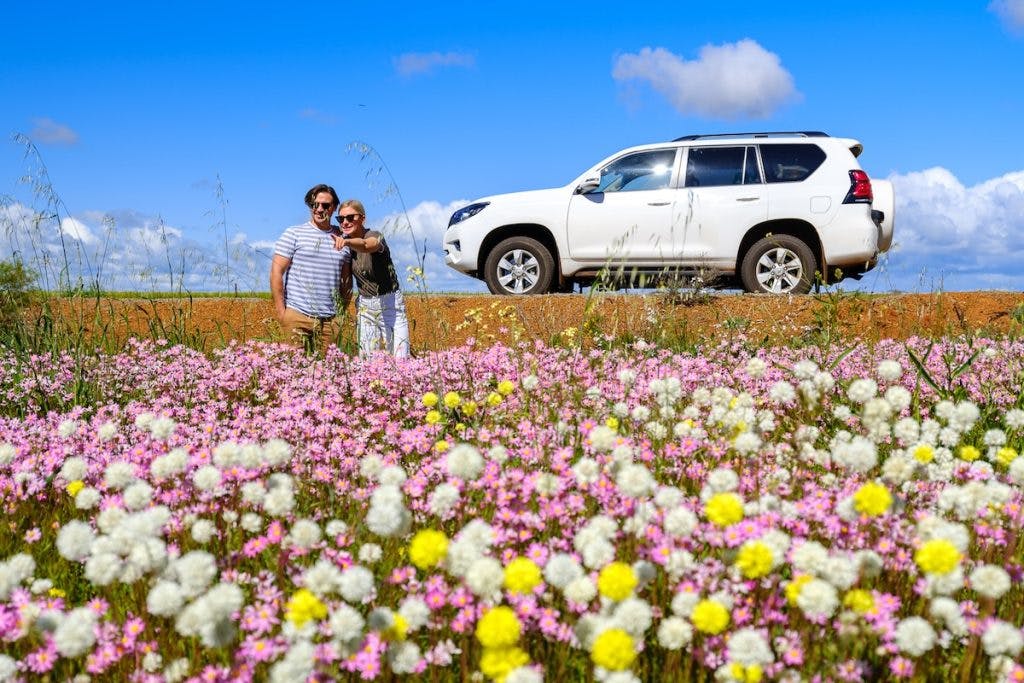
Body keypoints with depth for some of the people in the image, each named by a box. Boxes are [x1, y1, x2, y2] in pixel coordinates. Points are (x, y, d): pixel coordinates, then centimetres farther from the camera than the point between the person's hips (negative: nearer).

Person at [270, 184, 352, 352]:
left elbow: (346, 280, 18)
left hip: (330, 320, 3)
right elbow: (276, 271, -2)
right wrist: (280, 311, -8)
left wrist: (342, 312, 11)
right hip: (297, 316, -3)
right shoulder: (294, 234, 2)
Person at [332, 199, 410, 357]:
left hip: (390, 303, -5)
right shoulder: (343, 241, 2)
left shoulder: (375, 236, -16)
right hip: (364, 307, 5)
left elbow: (366, 245, -42)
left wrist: (347, 242, -60)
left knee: (399, 359, -10)